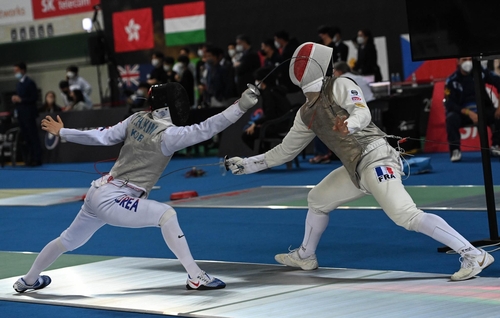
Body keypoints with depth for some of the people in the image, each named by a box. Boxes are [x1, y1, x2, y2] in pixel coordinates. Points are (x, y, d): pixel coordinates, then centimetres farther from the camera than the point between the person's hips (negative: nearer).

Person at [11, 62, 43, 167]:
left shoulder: (30, 83, -9)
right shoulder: (18, 83, 16)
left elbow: (34, 97, -14)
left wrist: (20, 99, -17)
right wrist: (14, 98, 0)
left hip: (29, 114, -8)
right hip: (20, 114, 8)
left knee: (33, 137, -5)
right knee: (26, 138, 9)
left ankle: (37, 159, -4)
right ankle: (29, 158, 12)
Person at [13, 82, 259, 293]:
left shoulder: (138, 119, 4)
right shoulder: (168, 134, -17)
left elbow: (102, 137, 7)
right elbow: (206, 129, -27)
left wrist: (62, 132, 17)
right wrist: (241, 106, -33)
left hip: (98, 193, 9)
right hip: (112, 202, -8)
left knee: (68, 241, 28)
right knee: (166, 215, -18)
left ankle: (28, 280, 48)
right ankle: (195, 277, -24)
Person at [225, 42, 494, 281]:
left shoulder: (340, 86, -4)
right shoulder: (306, 114, 18)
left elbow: (363, 113, -21)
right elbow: (285, 151, 28)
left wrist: (348, 124, -44)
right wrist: (246, 165, 27)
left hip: (375, 158, -9)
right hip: (357, 168, 9)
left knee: (406, 216, -25)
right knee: (317, 200, 23)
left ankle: (474, 255, -29)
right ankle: (305, 256, 44)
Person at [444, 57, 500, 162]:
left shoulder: (481, 73, -6)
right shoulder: (452, 80, -11)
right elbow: (449, 105, -16)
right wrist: (469, 113, -28)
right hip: (463, 113, -2)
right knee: (451, 118, -33)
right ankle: (455, 150, -20)